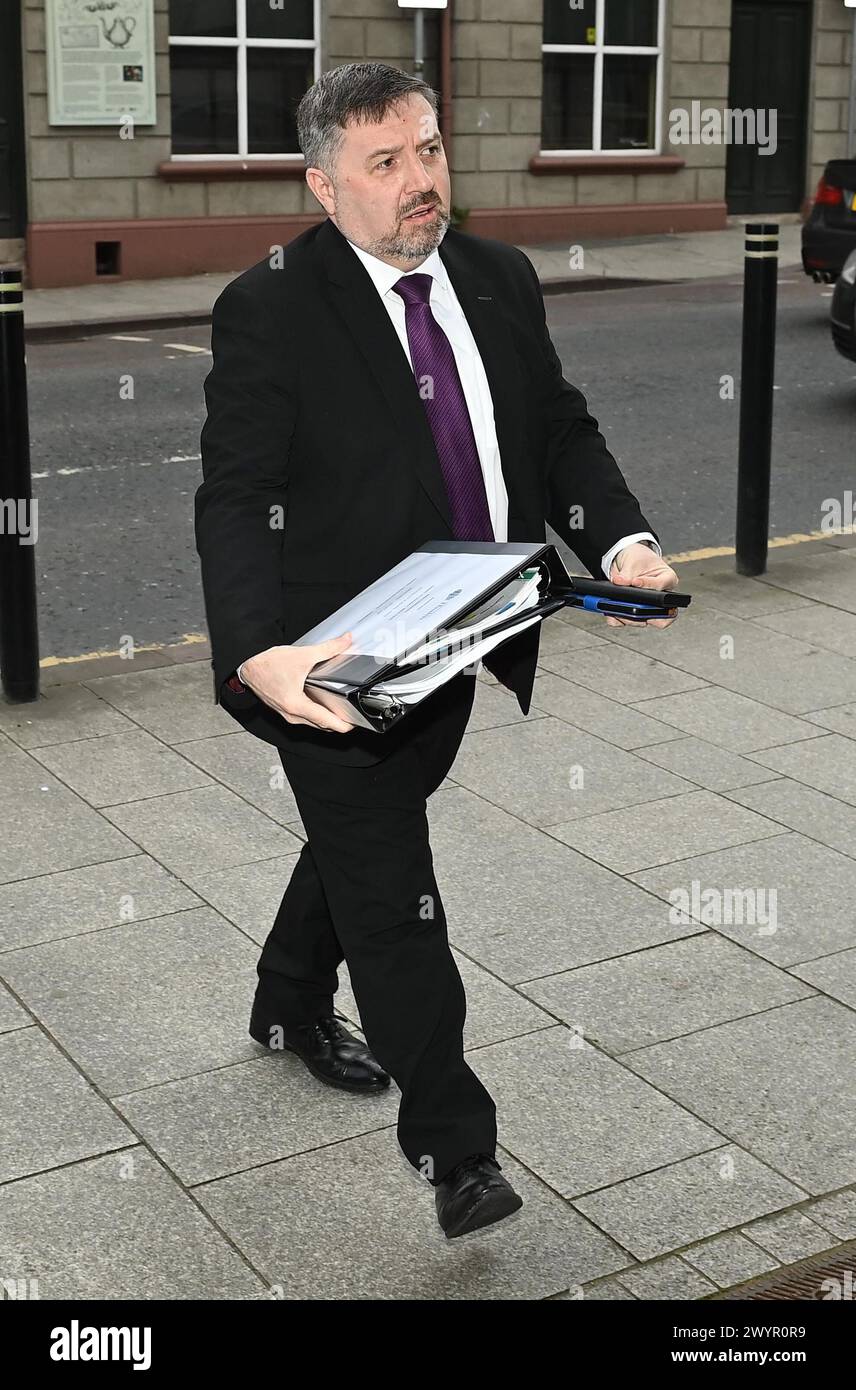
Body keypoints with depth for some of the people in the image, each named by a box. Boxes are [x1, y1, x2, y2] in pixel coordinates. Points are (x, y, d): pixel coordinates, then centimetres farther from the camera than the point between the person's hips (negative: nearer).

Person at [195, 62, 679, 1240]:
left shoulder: (499, 280, 3)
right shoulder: (269, 309, -15)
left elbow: (560, 429, 7)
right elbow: (235, 500, -20)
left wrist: (620, 539, -13)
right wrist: (260, 655, -36)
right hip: (338, 668, -6)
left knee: (360, 839, 25)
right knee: (392, 892, 0)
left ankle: (293, 1007, 51)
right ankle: (454, 1148, 13)